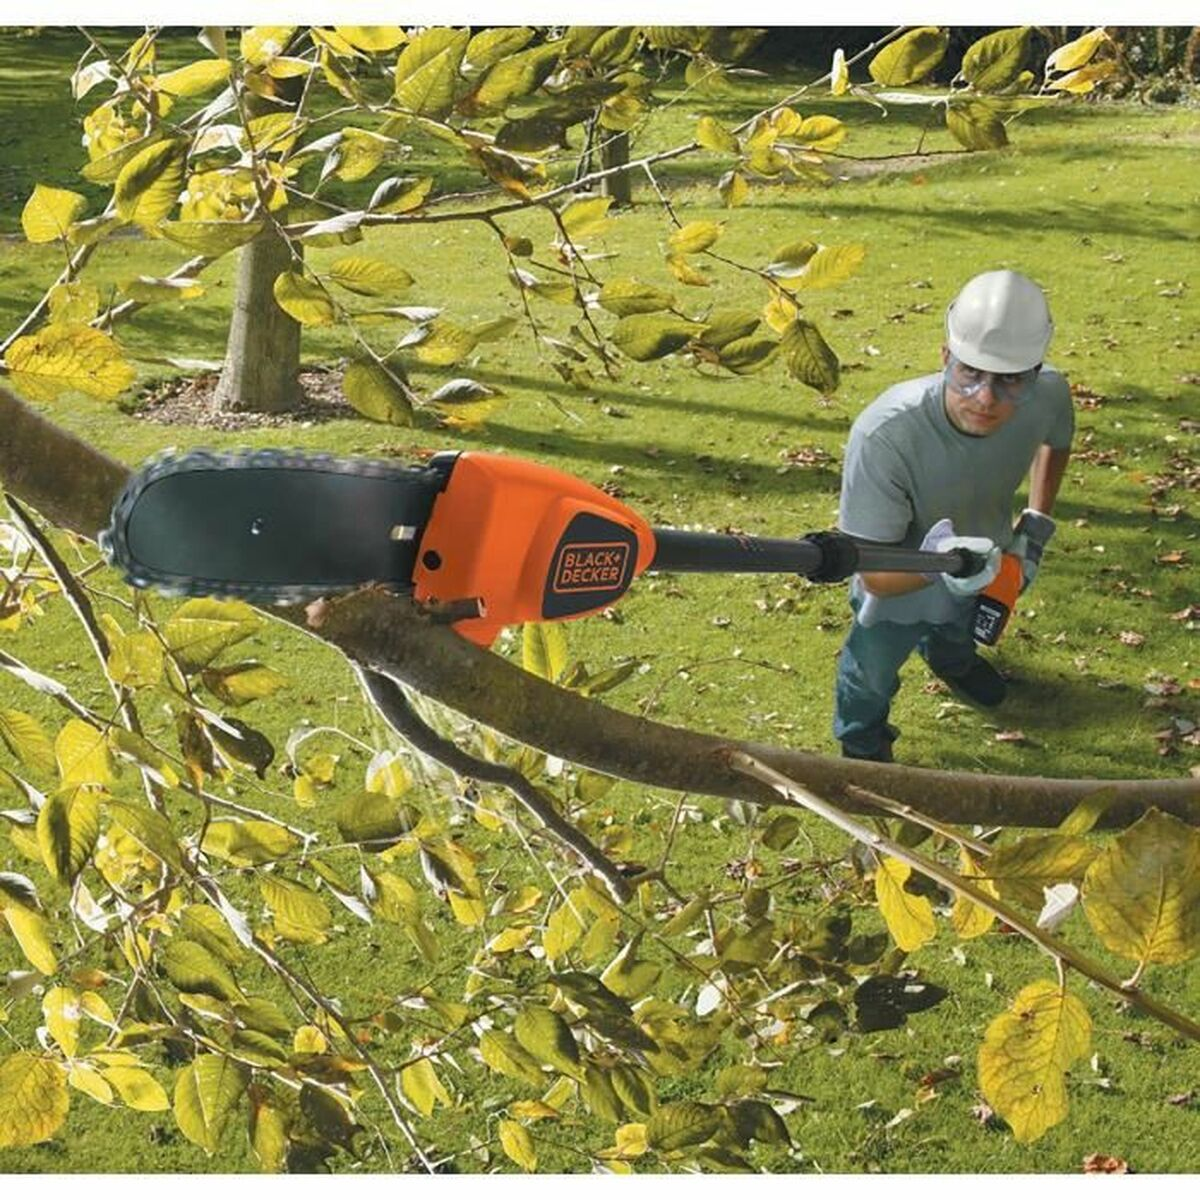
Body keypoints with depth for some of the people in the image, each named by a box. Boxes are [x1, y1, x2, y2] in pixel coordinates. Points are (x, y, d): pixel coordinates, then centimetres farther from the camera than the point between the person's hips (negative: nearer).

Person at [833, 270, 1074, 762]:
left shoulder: (1047, 395, -33)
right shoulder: (883, 435, -47)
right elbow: (874, 574, -40)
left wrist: (1037, 522, -8)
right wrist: (934, 565, -58)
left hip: (981, 572, 4)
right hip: (896, 588, -4)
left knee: (959, 627, 39)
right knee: (871, 674, 26)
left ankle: (950, 659, 76)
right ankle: (862, 748, 61)